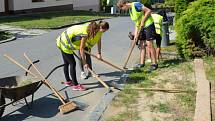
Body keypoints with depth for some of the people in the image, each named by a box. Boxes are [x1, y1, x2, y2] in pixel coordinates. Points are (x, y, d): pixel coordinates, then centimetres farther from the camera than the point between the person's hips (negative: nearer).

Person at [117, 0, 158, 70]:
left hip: (148, 25, -9)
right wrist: (136, 34, 7)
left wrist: (143, 21, -17)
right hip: (141, 27, 9)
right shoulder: (130, 10, 12)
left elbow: (148, 11, -19)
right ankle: (142, 63, 17)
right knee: (142, 45, 10)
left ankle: (154, 63, 0)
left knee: (149, 44, -8)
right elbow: (137, 23, 13)